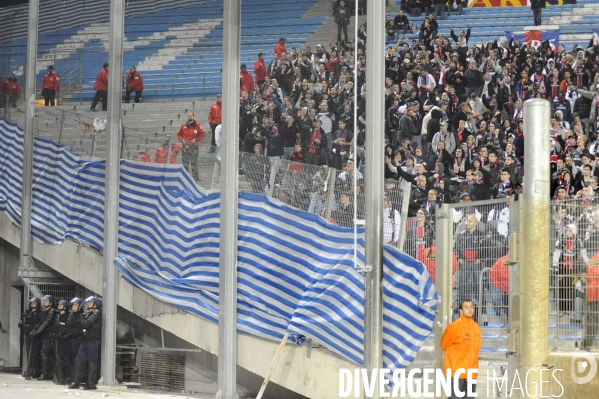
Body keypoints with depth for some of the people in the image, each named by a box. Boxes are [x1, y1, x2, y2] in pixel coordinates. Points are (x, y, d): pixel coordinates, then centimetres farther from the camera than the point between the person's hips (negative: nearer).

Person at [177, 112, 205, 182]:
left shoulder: (197, 125, 0)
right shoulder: (183, 126, 9)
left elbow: (201, 134, -1)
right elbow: (179, 134, 16)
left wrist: (195, 140, -11)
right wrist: (182, 140, -3)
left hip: (194, 146, -3)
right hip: (185, 146, 3)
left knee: (194, 162, -3)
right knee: (185, 162, 6)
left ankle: (195, 177, 1)